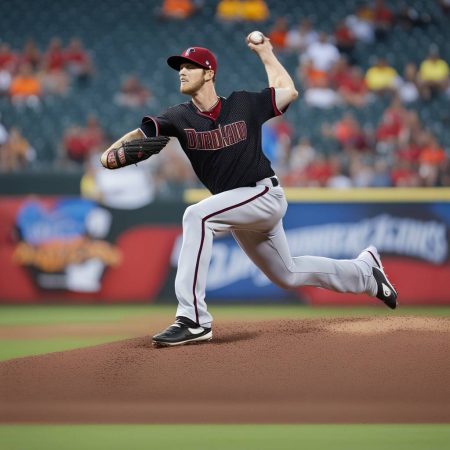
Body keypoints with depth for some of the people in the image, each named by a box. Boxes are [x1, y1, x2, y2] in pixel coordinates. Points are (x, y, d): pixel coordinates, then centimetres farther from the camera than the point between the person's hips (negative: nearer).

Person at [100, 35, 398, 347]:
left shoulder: (244, 105, -7)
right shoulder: (181, 117, -2)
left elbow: (288, 91, 6)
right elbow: (144, 132, -20)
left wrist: (266, 54, 8)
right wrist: (115, 150, -40)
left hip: (266, 195, -6)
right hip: (240, 211, 6)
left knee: (197, 215, -30)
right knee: (287, 274, 20)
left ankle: (194, 320, -34)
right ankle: (366, 271, 45)